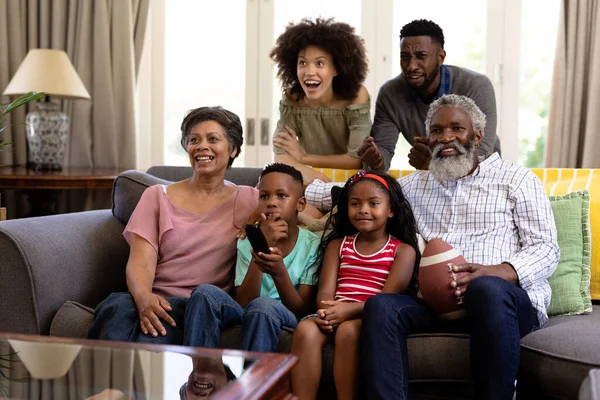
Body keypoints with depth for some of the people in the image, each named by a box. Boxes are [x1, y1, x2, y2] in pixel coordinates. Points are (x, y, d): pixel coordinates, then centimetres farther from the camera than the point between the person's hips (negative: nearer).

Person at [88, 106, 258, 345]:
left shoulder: (247, 200, 15)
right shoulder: (157, 196, 15)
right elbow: (140, 262, 1)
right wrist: (144, 297, -20)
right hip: (154, 300, 1)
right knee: (119, 307, -34)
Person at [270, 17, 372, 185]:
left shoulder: (356, 96, -17)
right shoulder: (292, 98, -9)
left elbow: (357, 159, -18)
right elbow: (281, 154, -12)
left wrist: (303, 157, -16)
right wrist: (305, 171, -33)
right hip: (313, 180, 2)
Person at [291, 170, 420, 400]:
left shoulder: (403, 250, 7)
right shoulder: (337, 245, 18)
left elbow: (389, 297, -7)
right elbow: (326, 291, 5)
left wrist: (349, 309, -23)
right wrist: (327, 310, -20)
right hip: (338, 314, 3)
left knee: (348, 330, -35)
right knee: (306, 329, -29)